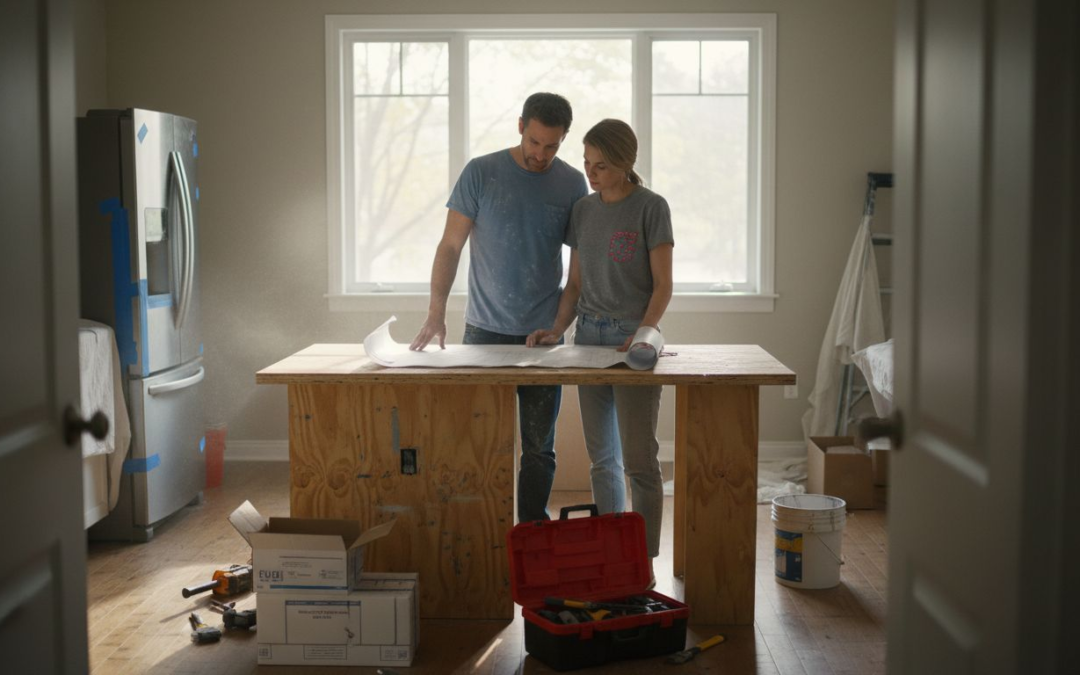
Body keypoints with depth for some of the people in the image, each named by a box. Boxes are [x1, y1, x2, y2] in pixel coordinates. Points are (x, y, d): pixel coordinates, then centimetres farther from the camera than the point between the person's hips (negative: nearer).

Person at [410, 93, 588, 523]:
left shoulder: (572, 184, 3)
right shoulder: (481, 173, -3)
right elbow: (450, 246, -4)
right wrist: (436, 314, -14)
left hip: (544, 334, 2)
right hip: (484, 331, -1)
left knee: (538, 447, 7)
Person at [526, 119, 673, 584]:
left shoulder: (650, 207, -5)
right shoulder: (584, 210, 11)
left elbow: (663, 285, -6)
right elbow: (575, 283, 13)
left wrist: (644, 332, -21)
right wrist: (557, 329, -2)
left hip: (633, 339, -5)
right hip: (589, 336, 5)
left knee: (638, 458, -5)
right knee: (602, 457, 9)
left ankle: (644, 561, 3)